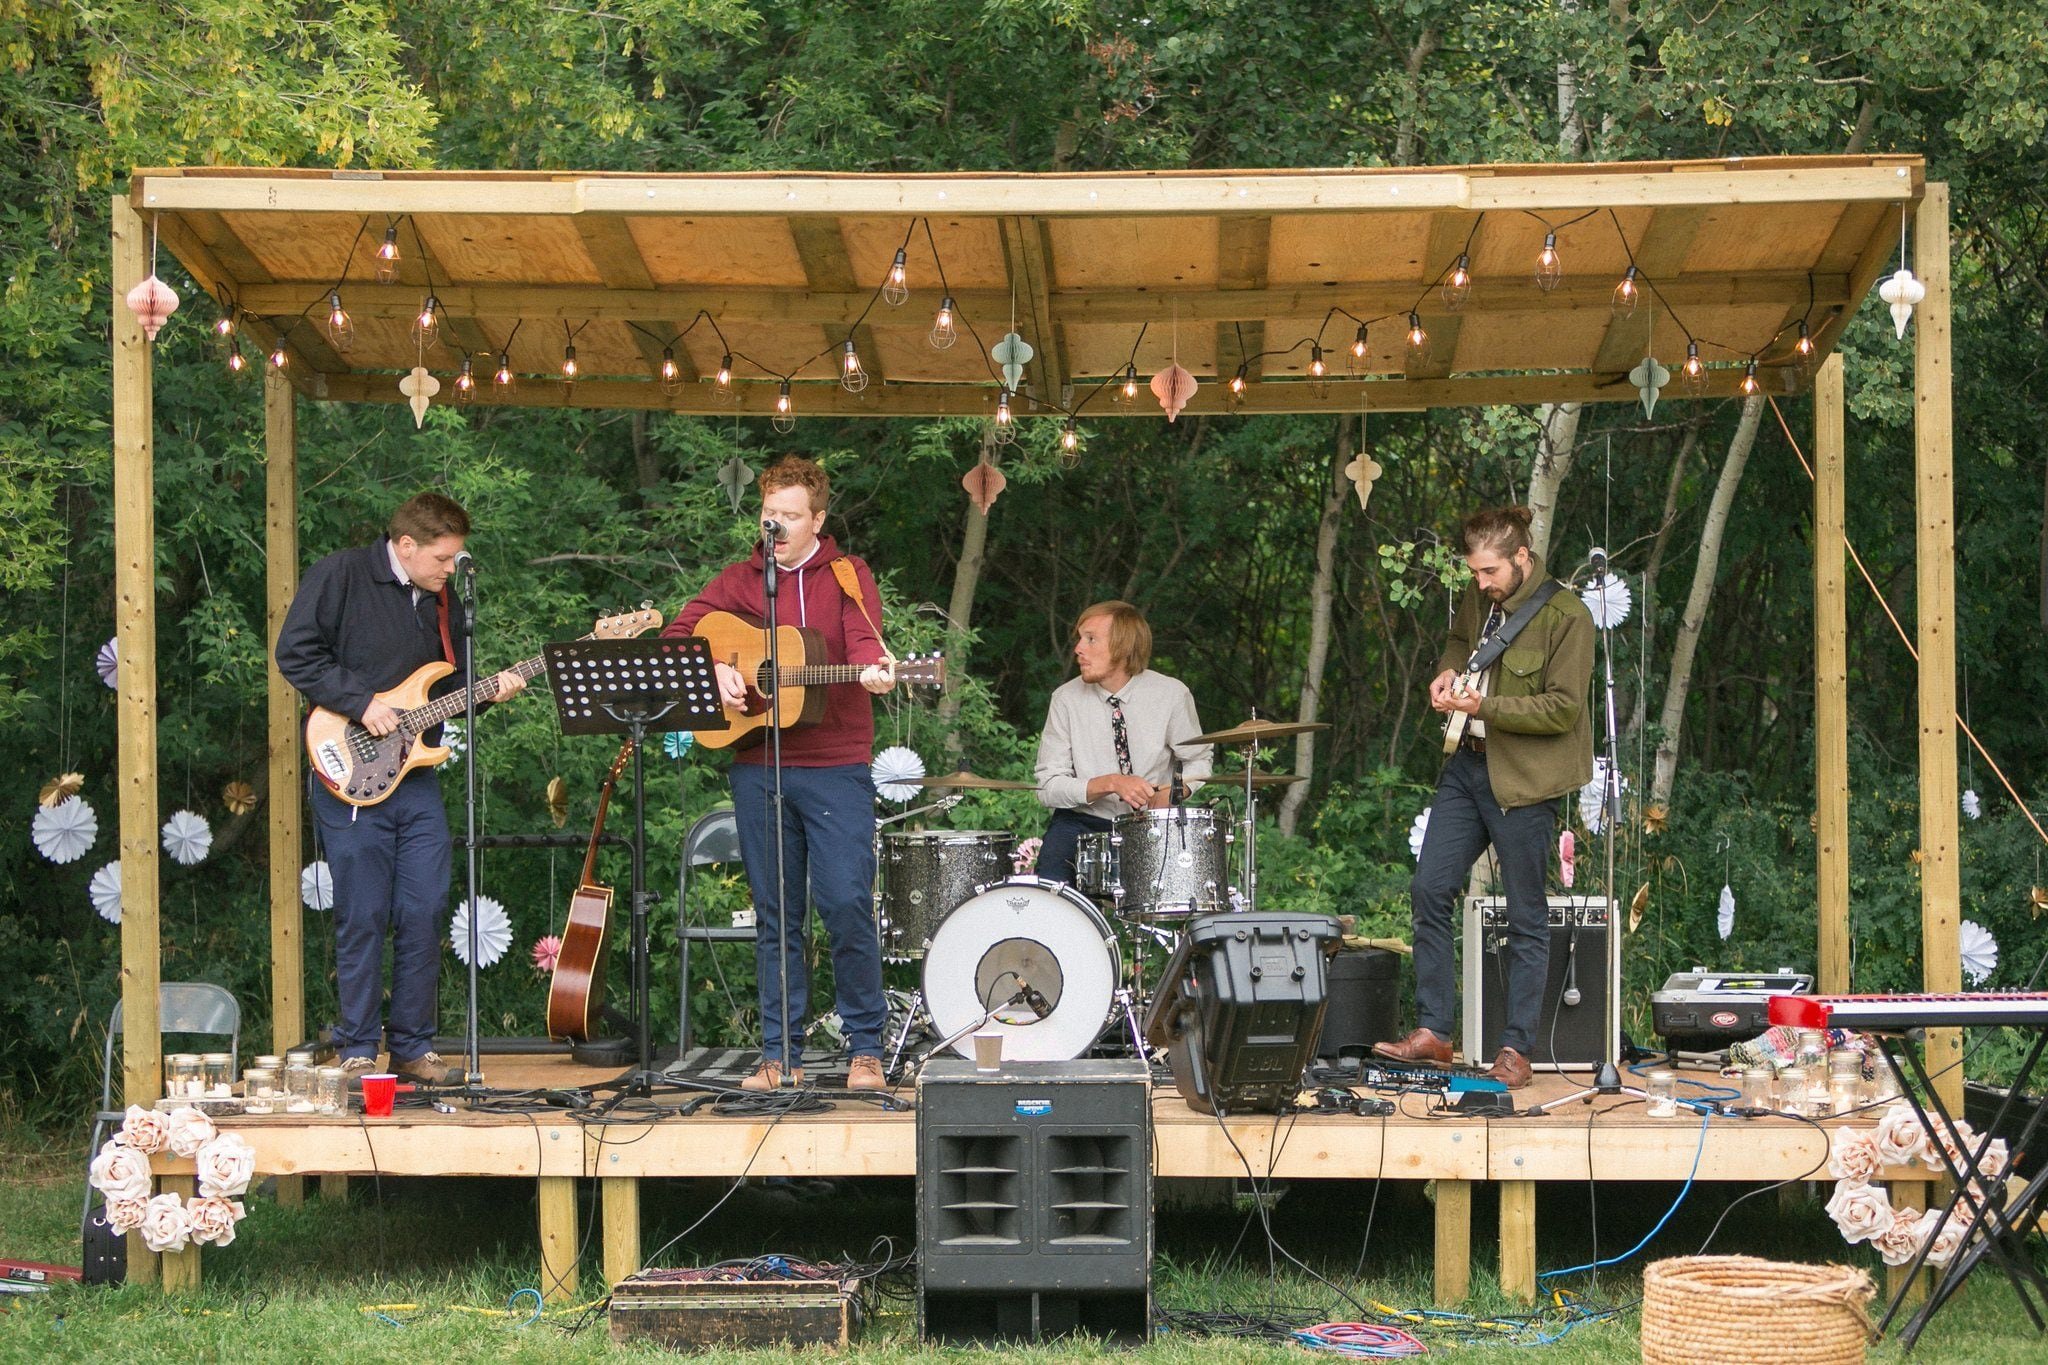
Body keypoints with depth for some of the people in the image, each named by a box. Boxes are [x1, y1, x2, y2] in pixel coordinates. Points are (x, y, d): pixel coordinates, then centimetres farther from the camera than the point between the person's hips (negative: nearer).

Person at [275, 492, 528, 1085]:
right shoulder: (339, 576, -6)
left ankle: (412, 1045, 13)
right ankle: (358, 1050, 7)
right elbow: (295, 653, -12)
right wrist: (361, 703, -17)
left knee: (426, 912, 3)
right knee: (363, 918, -3)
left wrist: (487, 690, 3)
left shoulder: (439, 601, 15)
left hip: (416, 779, 6)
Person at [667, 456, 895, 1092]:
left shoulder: (847, 575, 5)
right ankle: (780, 1055, 12)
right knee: (774, 913, 6)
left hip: (837, 765, -3)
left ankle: (866, 1049, 1)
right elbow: (678, 633, 8)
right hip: (757, 768, 3)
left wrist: (874, 668, -34)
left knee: (848, 902, -10)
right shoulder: (739, 580, 13)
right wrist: (713, 669, -11)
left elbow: (863, 637, -12)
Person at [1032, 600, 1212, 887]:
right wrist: (1111, 784, -23)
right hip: (1081, 823, 0)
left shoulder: (1171, 694, -5)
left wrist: (1171, 794, -13)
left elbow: (1198, 762, 9)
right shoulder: (1067, 699, -5)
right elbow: (1049, 788, -8)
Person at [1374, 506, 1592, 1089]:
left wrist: (1485, 706, -23)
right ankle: (1432, 1031, 8)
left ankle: (1516, 1048, 6)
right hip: (1467, 766, 7)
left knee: (1526, 917, 0)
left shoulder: (1566, 616, -14)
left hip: (1524, 779, -7)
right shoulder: (1479, 600, 8)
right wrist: (1449, 671, 8)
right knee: (1429, 889, 2)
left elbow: (1563, 709, -17)